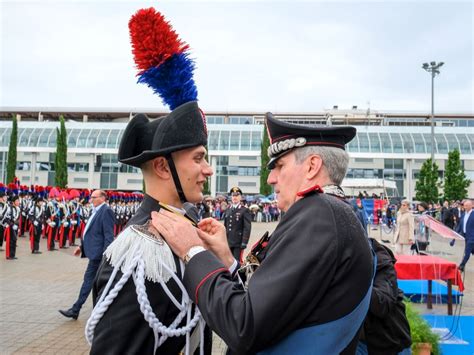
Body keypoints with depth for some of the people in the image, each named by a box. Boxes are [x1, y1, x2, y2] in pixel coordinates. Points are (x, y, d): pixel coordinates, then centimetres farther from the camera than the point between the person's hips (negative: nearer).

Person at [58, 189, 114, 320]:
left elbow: (109, 235, -19)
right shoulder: (97, 211, 15)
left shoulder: (106, 211, -14)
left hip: (98, 252, -10)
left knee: (88, 280, -1)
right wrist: (82, 246, 19)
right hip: (94, 251, 10)